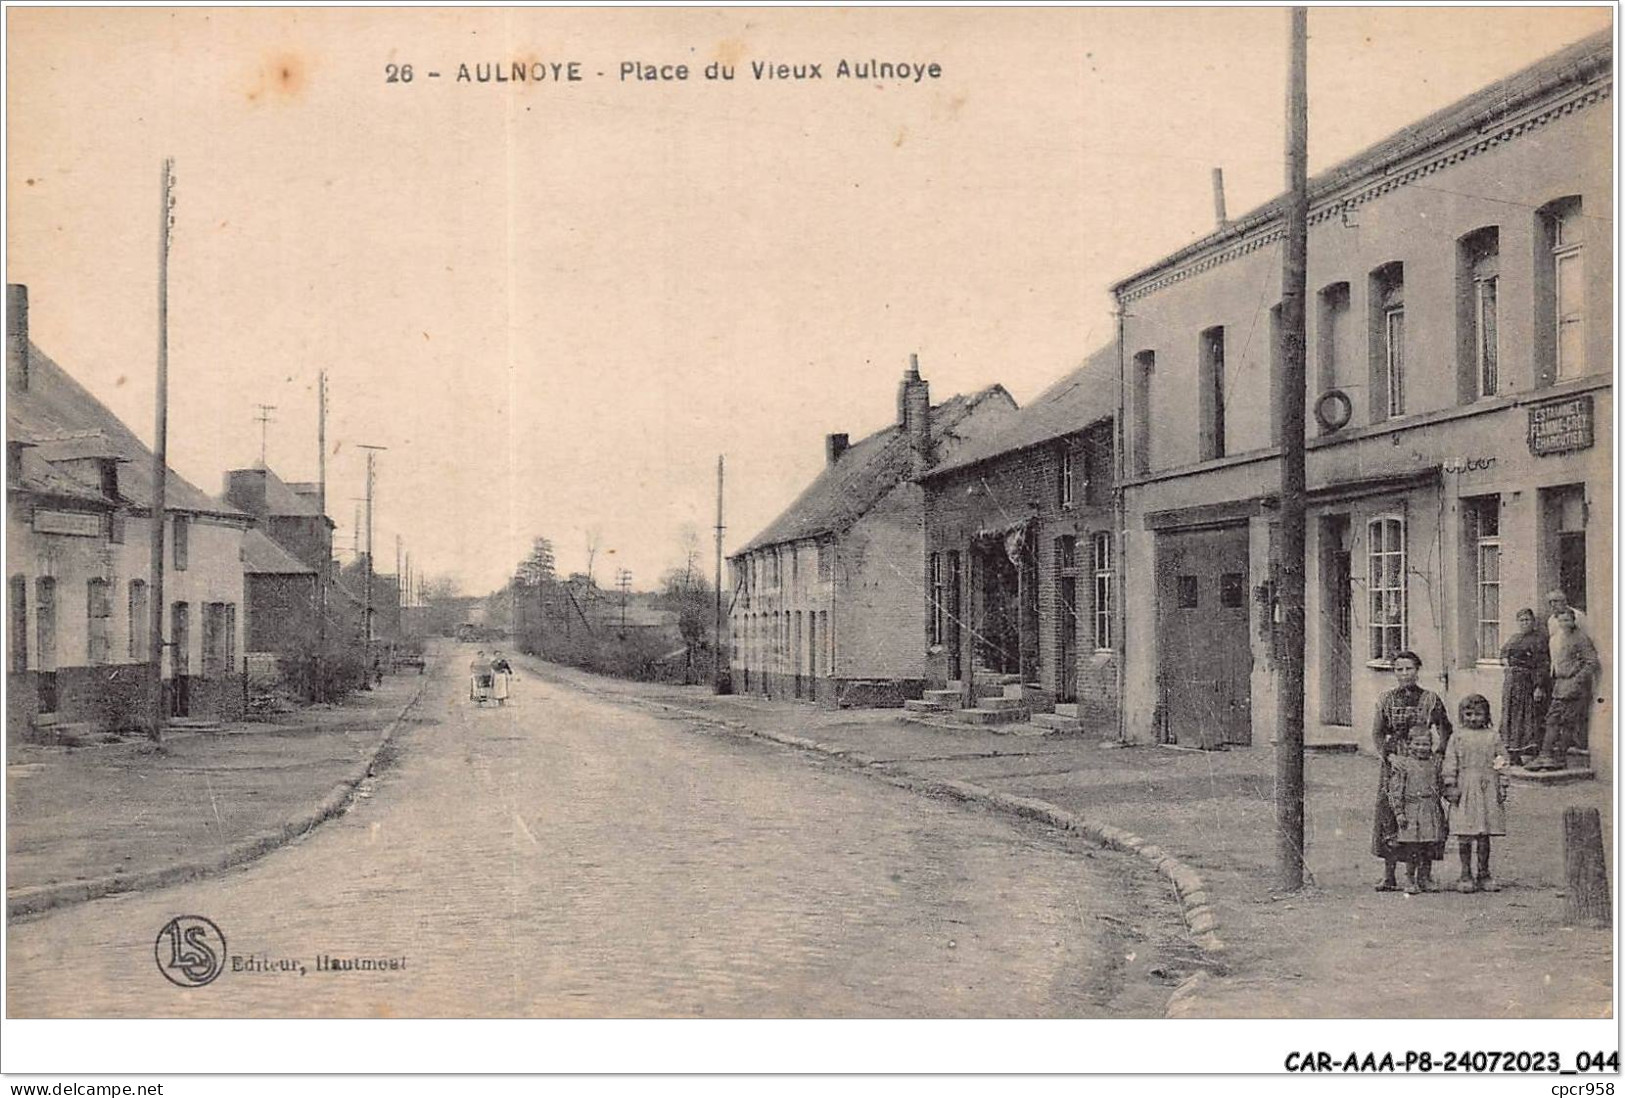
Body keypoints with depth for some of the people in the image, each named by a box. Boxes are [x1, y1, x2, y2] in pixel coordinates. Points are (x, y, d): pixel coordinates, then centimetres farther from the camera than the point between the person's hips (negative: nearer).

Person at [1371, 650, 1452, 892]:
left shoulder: (1430, 699, 6)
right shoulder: (1386, 700, 9)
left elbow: (1444, 730, 4)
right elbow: (1377, 732, 3)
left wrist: (1436, 751, -13)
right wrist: (1389, 756, -12)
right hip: (1393, 765, 1)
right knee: (1388, 814, -5)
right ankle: (1389, 876, -1)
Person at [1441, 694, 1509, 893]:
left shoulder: (1493, 737, 6)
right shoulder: (1458, 737, 2)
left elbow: (1502, 762, 8)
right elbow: (1450, 763, 0)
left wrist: (1502, 786, 3)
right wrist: (1450, 786, -6)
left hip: (1487, 788, 2)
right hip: (1464, 789, -1)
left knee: (1484, 835, 7)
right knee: (1464, 835, -1)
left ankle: (1484, 874, 16)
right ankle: (1466, 875, 8)